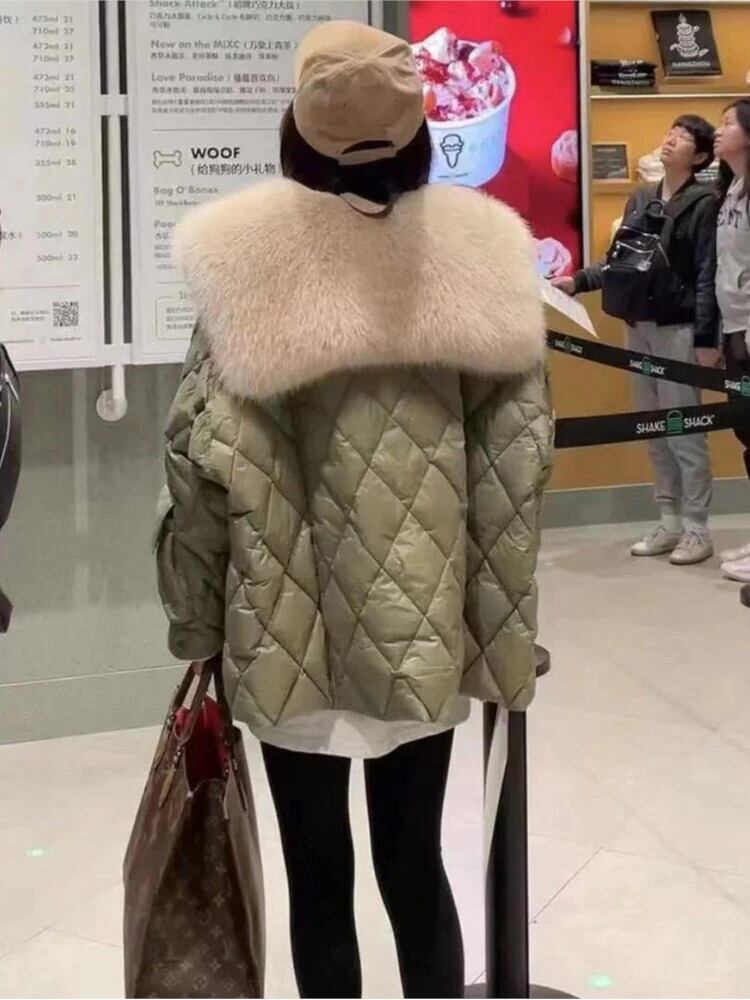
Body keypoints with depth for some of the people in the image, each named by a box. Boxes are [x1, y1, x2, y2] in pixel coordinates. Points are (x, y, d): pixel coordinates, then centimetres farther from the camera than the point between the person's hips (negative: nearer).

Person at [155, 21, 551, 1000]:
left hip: (289, 628, -2)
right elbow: (518, 453, -4)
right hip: (429, 625, 2)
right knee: (415, 865, 15)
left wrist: (196, 622, 1)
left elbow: (204, 453, -11)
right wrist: (502, 624, 4)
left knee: (319, 878, 11)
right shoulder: (477, 250, -3)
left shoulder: (247, 255, -10)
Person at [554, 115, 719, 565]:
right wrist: (577, 281, -1)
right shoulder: (640, 199, 12)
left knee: (683, 429, -4)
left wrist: (707, 338, -15)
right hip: (639, 325, 6)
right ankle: (670, 523, 19)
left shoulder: (704, 204, -6)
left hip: (678, 328, -6)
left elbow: (707, 276, -10)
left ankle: (697, 528, 5)